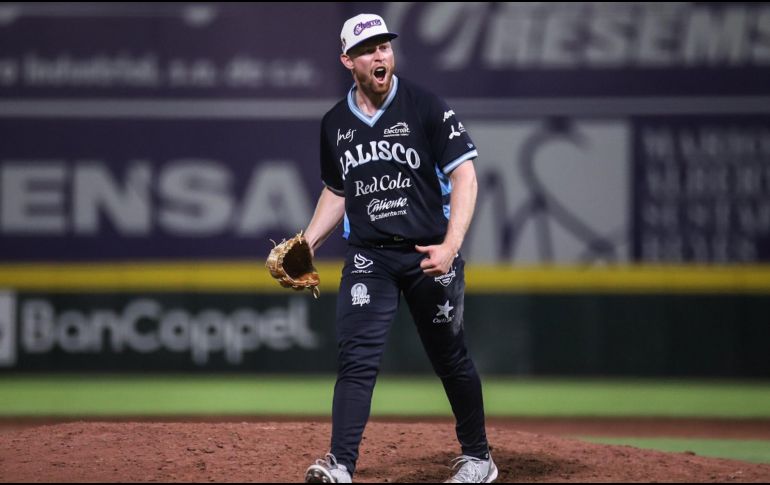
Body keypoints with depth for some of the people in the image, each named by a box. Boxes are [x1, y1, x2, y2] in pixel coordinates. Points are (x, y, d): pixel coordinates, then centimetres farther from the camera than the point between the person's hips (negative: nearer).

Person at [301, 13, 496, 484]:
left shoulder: (425, 107, -7)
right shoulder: (335, 123, 8)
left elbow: (464, 175, -10)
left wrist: (451, 245, -22)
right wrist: (307, 242, 8)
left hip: (429, 254, -3)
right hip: (368, 256, 3)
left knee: (451, 358, 8)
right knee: (357, 357, -12)